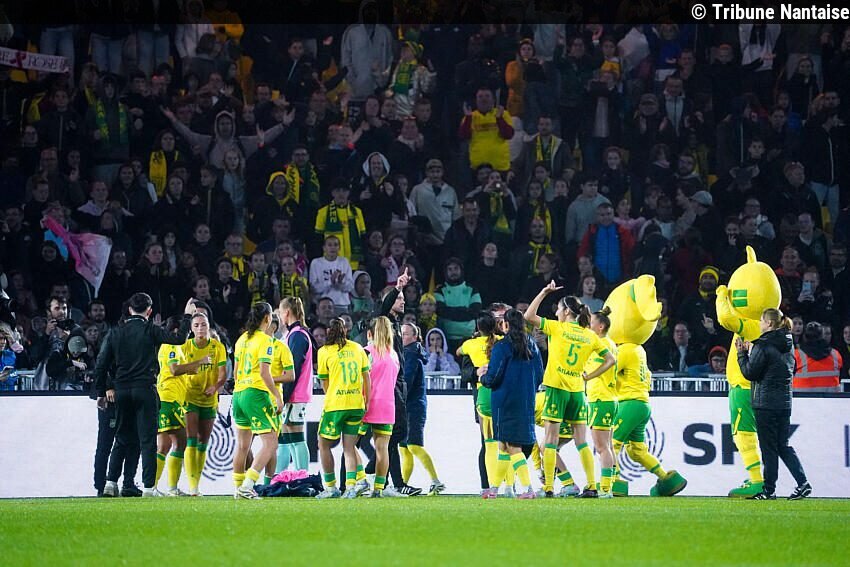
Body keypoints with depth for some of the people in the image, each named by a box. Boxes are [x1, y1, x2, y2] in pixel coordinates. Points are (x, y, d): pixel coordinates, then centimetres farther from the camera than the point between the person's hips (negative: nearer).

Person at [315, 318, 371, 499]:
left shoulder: (324, 351, -2)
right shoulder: (357, 348, 7)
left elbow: (324, 383, 4)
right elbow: (366, 377, 8)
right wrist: (366, 402, 14)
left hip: (334, 404, -4)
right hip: (356, 404, 4)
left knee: (324, 445, 11)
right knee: (349, 447, 8)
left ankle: (331, 487, 10)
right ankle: (351, 486, -6)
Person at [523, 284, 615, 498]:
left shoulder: (557, 328, -4)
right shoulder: (590, 335, 8)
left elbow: (529, 316, -4)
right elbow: (611, 360, 7)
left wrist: (544, 293, 1)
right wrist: (589, 376, 10)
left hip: (556, 389, -4)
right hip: (577, 391, 4)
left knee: (551, 440, -2)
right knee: (581, 442, 7)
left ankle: (548, 487, -6)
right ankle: (592, 486, 2)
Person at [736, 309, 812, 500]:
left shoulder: (763, 346, -13)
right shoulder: (788, 344, 11)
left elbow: (750, 373, -12)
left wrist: (742, 353, 3)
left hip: (766, 403, -7)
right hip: (784, 402, 7)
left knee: (768, 447, -1)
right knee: (783, 446, 12)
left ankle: (769, 490, 2)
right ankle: (803, 483, 1)